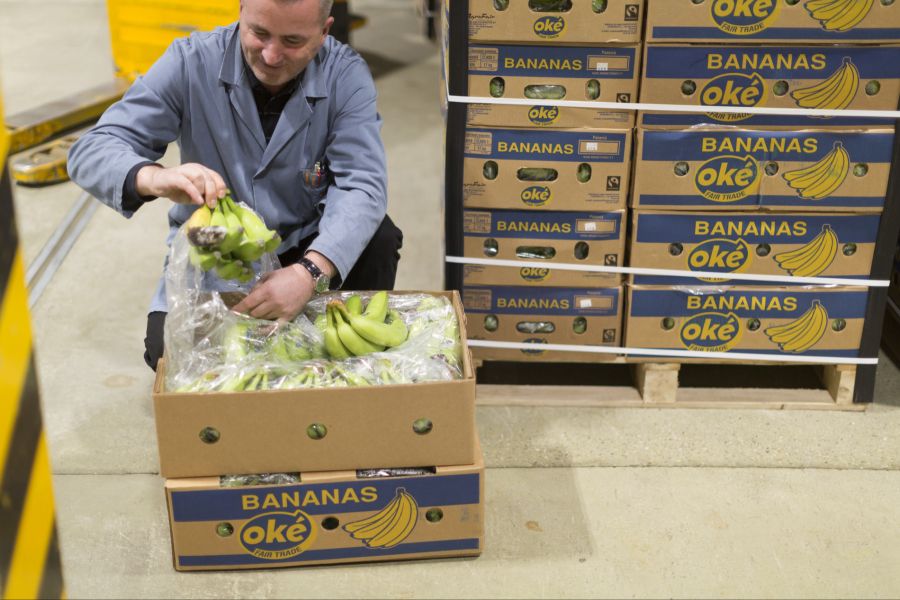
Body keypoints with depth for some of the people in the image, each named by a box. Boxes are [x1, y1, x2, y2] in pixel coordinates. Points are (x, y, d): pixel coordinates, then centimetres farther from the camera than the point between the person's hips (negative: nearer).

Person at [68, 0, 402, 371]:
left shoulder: (345, 75, -15)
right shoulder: (191, 63, -17)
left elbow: (362, 186, -25)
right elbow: (90, 152, -20)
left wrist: (311, 272, -44)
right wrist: (153, 179, -46)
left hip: (305, 246, 1)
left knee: (379, 239, -27)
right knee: (168, 349, -23)